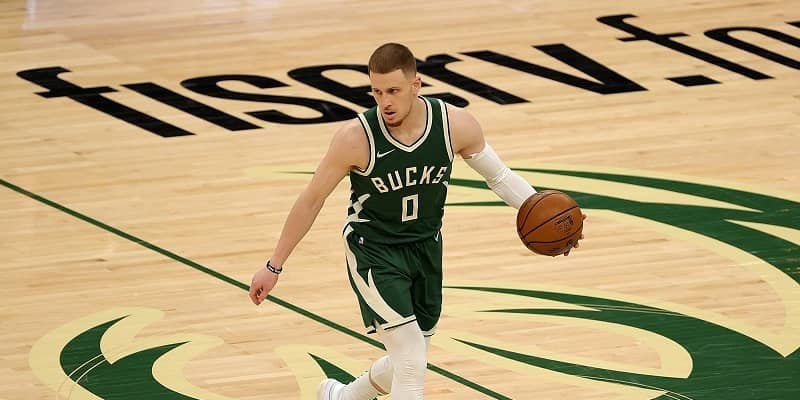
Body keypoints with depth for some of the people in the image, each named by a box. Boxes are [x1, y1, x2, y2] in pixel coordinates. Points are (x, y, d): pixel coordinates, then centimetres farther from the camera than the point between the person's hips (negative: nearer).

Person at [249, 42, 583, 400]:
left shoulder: (456, 125, -18)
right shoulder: (356, 137, -25)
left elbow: (499, 176, -1)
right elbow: (312, 199, -13)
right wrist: (274, 267, -8)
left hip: (426, 247, 5)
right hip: (373, 252, -5)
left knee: (410, 364, 18)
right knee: (411, 364, -16)